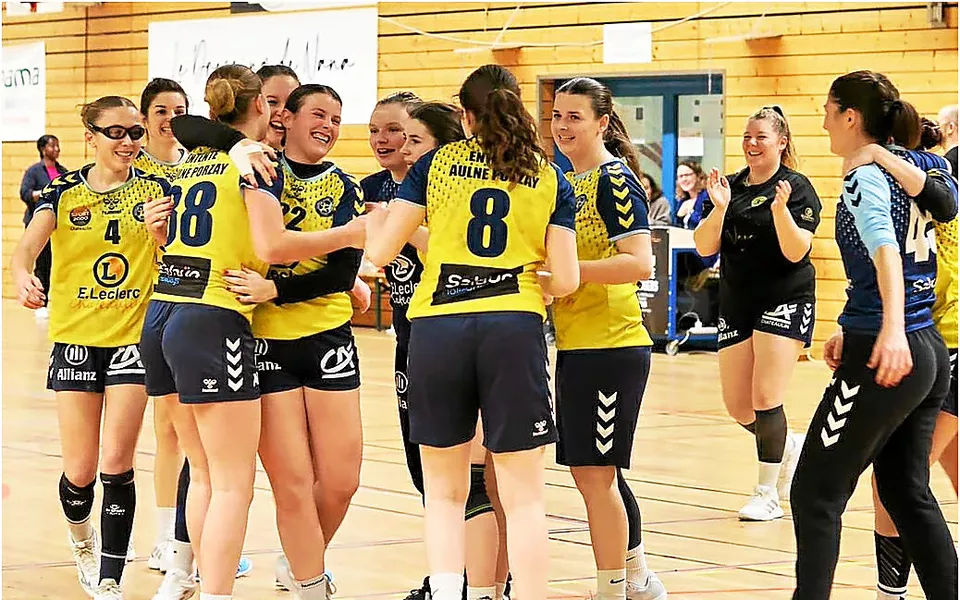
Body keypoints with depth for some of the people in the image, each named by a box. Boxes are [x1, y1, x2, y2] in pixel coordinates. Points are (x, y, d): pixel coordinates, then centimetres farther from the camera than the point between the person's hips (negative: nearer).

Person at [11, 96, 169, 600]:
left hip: (134, 338, 0)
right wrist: (23, 277, -34)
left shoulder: (155, 188, 2)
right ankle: (81, 540, 36)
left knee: (116, 464, -8)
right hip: (75, 339, 0)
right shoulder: (64, 192, 1)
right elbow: (27, 247, -12)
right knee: (79, 472, 3)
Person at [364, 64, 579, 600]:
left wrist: (376, 219, 26)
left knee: (444, 492, 13)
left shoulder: (436, 163, 6)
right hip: (515, 329, -1)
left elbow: (380, 251, 5)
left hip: (437, 329, 1)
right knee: (523, 496, 3)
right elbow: (566, 280, 2)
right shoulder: (550, 179, 8)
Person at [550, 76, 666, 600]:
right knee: (593, 471, 16)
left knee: (595, 473, -4)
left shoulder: (614, 179, -11)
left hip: (610, 347, -9)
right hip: (575, 346, 9)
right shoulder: (567, 181, 15)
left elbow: (639, 263, -21)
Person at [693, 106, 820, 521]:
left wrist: (780, 208, -29)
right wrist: (718, 209, -15)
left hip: (785, 299, -6)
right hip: (736, 303, 6)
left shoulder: (796, 188, -7)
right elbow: (704, 247, 1)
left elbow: (795, 252, -16)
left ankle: (768, 495, -1)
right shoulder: (731, 186, 8)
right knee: (738, 408, 5)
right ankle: (789, 446, 33)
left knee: (765, 399, -13)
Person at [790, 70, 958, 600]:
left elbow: (886, 251, -29)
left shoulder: (866, 179, -11)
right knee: (907, 492, 17)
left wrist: (892, 330, -46)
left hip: (885, 359, -9)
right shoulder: (916, 172, 13)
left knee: (815, 494, -2)